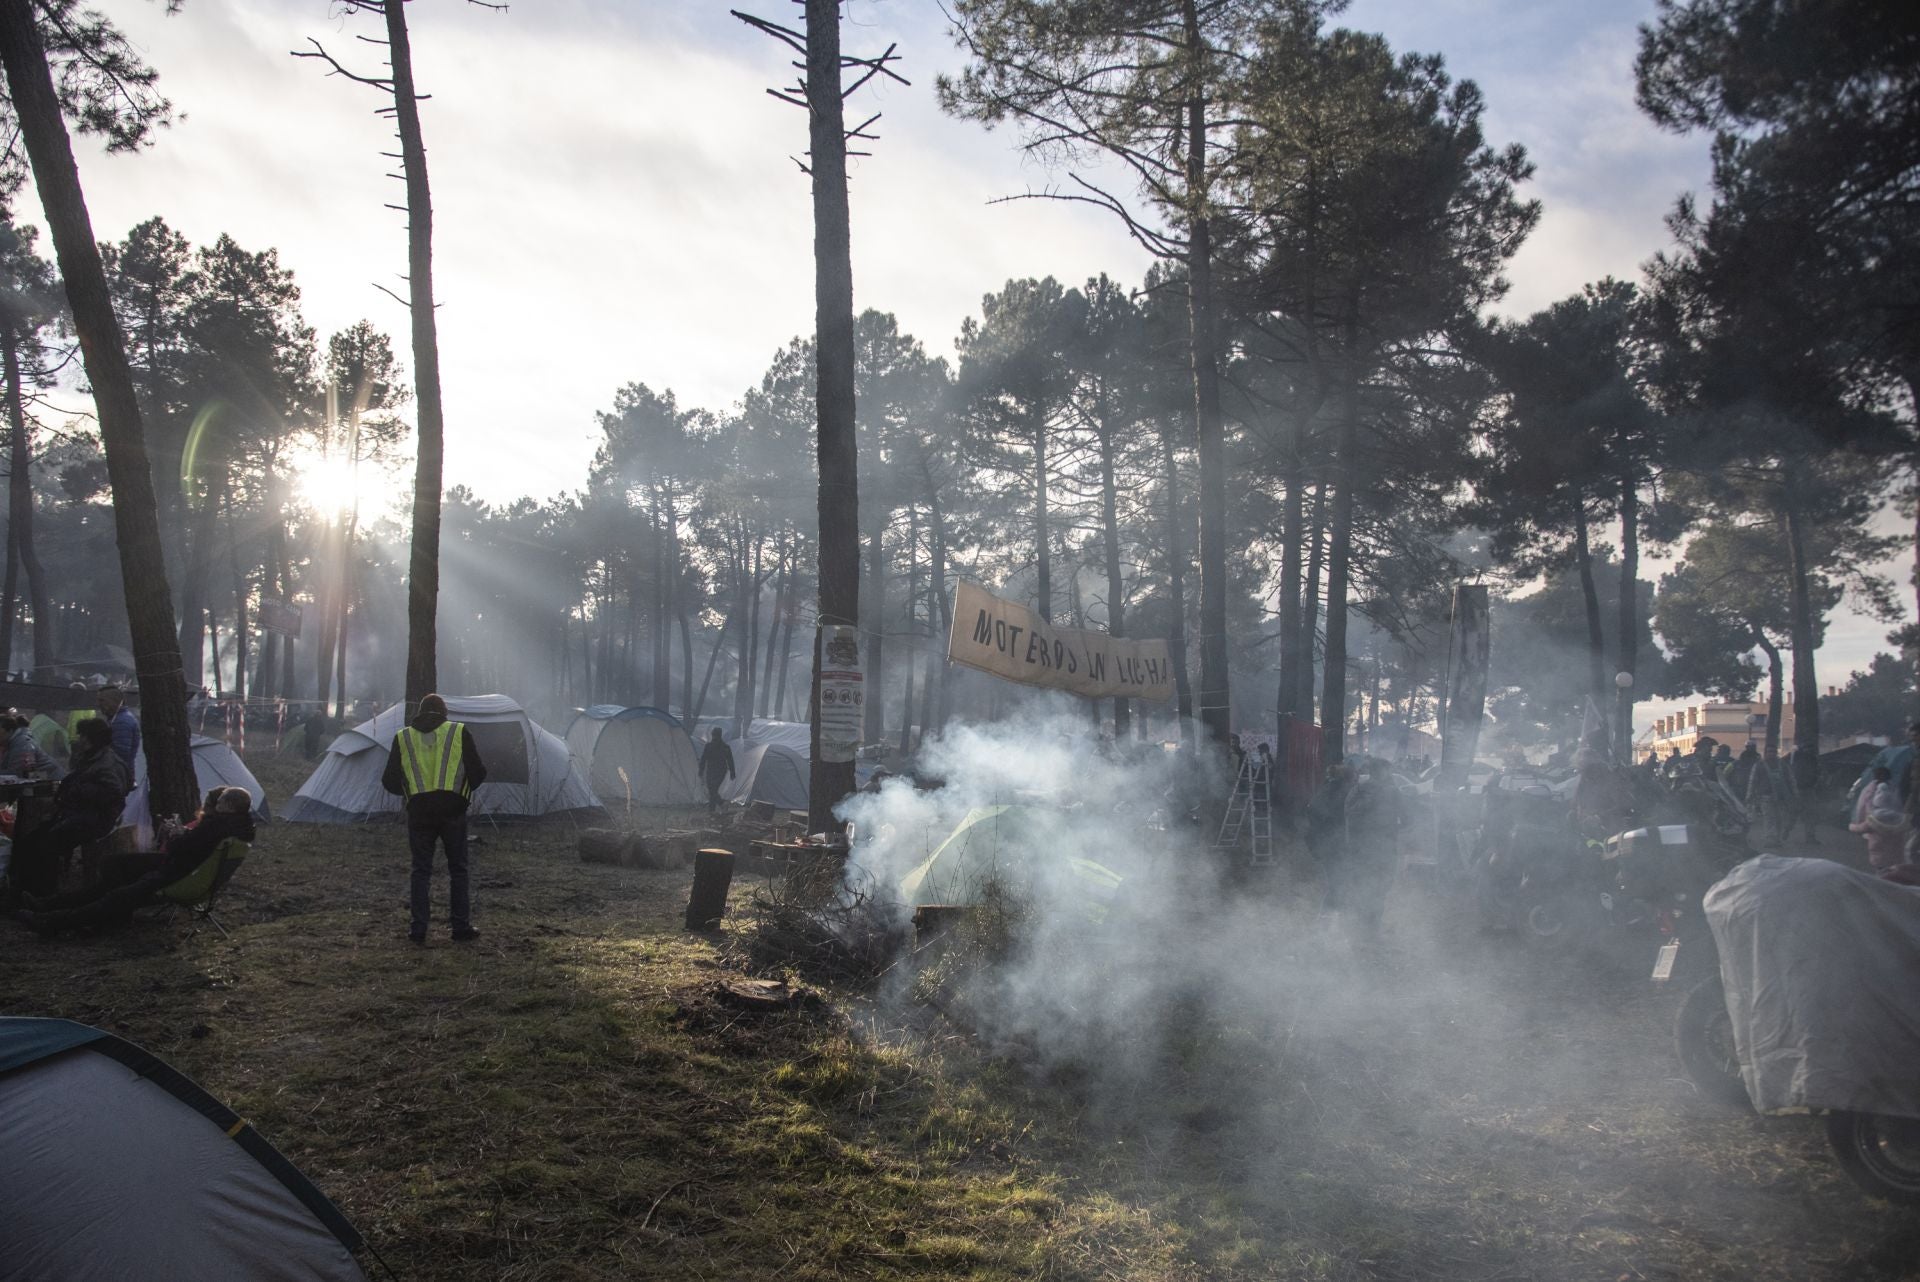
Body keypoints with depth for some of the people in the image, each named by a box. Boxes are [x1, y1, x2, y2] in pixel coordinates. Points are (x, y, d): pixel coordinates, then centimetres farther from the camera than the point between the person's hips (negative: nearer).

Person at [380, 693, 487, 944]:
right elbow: (478, 772, 3)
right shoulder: (459, 732, 4)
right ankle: (461, 927, 8)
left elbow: (389, 781, 11)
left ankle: (418, 930, 8)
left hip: (419, 810, 1)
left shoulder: (403, 737, 10)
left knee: (421, 870, 9)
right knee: (458, 869, 8)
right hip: (453, 809, -1)